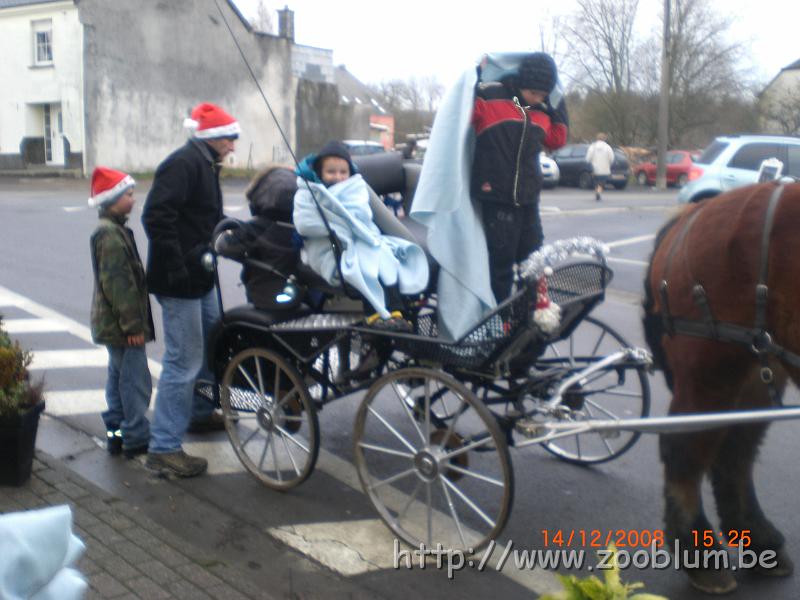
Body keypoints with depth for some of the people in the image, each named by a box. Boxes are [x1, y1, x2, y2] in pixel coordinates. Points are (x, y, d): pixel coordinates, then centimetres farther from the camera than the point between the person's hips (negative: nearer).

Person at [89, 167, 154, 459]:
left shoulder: (112, 230, 13)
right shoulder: (111, 235, -19)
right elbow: (117, 284, -23)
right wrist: (132, 325, -22)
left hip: (112, 324, 11)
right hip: (122, 325, -11)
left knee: (119, 376, 17)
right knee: (136, 381, -5)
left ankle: (116, 432, 26)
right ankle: (137, 439, 2)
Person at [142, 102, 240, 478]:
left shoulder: (204, 165, 17)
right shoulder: (182, 164, -16)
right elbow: (156, 217, -25)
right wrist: (176, 268, -25)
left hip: (199, 277, 11)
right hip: (179, 281, -11)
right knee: (184, 361, -9)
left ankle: (200, 413, 42)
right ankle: (164, 448, -2)